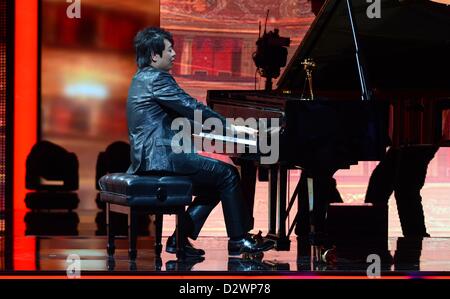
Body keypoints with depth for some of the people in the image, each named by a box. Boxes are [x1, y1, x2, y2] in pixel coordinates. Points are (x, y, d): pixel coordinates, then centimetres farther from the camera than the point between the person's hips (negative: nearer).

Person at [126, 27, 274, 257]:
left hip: (147, 156, 10)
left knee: (212, 186, 14)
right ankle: (238, 241, -3)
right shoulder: (156, 79, -13)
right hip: (162, 155, -10)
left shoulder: (143, 78, 19)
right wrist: (230, 127, -8)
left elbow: (179, 115, 25)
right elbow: (193, 108, -15)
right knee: (228, 174, -7)